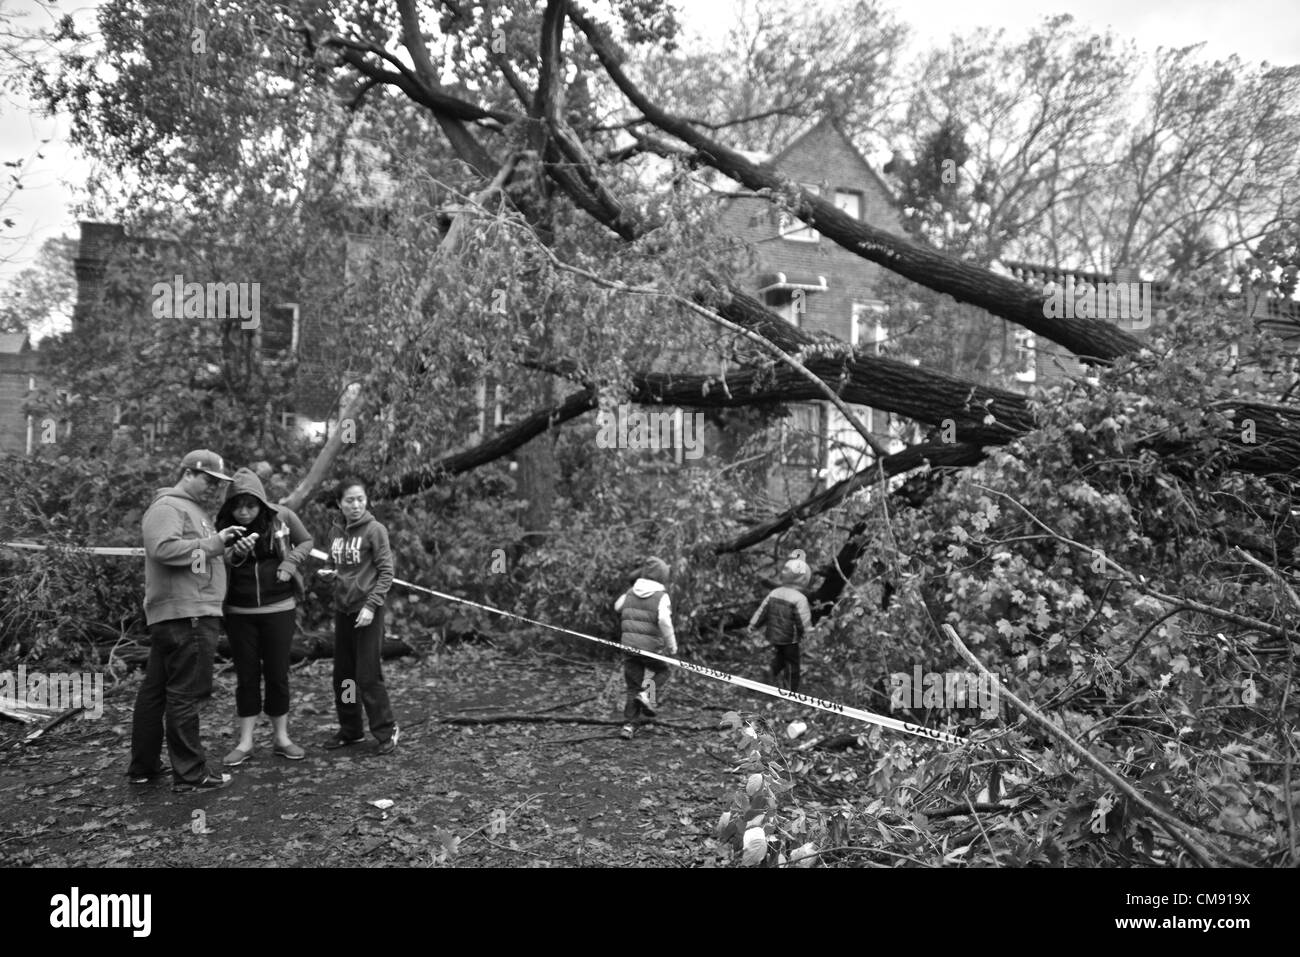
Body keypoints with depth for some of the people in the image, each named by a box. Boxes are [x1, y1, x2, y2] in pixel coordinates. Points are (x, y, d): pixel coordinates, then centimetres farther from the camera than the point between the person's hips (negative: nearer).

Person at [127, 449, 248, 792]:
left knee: (155, 691, 15)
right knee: (186, 694, -6)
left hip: (185, 614, 11)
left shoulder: (193, 509, 24)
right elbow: (164, 548, -25)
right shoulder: (167, 507, -8)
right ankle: (190, 773, 0)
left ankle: (144, 766, 24)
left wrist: (228, 551, 8)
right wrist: (213, 543, -19)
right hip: (185, 614, -11)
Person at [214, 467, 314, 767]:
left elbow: (306, 542, 8)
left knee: (277, 674, 6)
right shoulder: (223, 525, -6)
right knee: (246, 676, 6)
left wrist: (289, 563, -10)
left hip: (278, 608, -1)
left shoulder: (282, 517, -8)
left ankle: (282, 738, 18)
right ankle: (245, 742, 16)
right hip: (239, 613, 1)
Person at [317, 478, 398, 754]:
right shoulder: (335, 532, 8)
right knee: (343, 675, 12)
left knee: (368, 675, -4)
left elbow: (386, 573, -10)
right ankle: (350, 731, 26)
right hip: (342, 609, 6)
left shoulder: (375, 530, -8)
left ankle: (386, 730, 10)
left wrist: (371, 605, -17)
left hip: (366, 609, -6)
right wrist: (328, 573, -3)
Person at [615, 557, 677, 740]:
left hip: (629, 645, 4)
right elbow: (664, 621, -22)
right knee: (661, 671, 23)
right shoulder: (662, 597, -10)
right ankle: (648, 694, -2)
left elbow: (617, 608, 19)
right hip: (651, 647, -4)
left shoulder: (630, 593, 6)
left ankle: (630, 725, 6)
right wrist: (672, 644, -12)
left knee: (633, 686, 12)